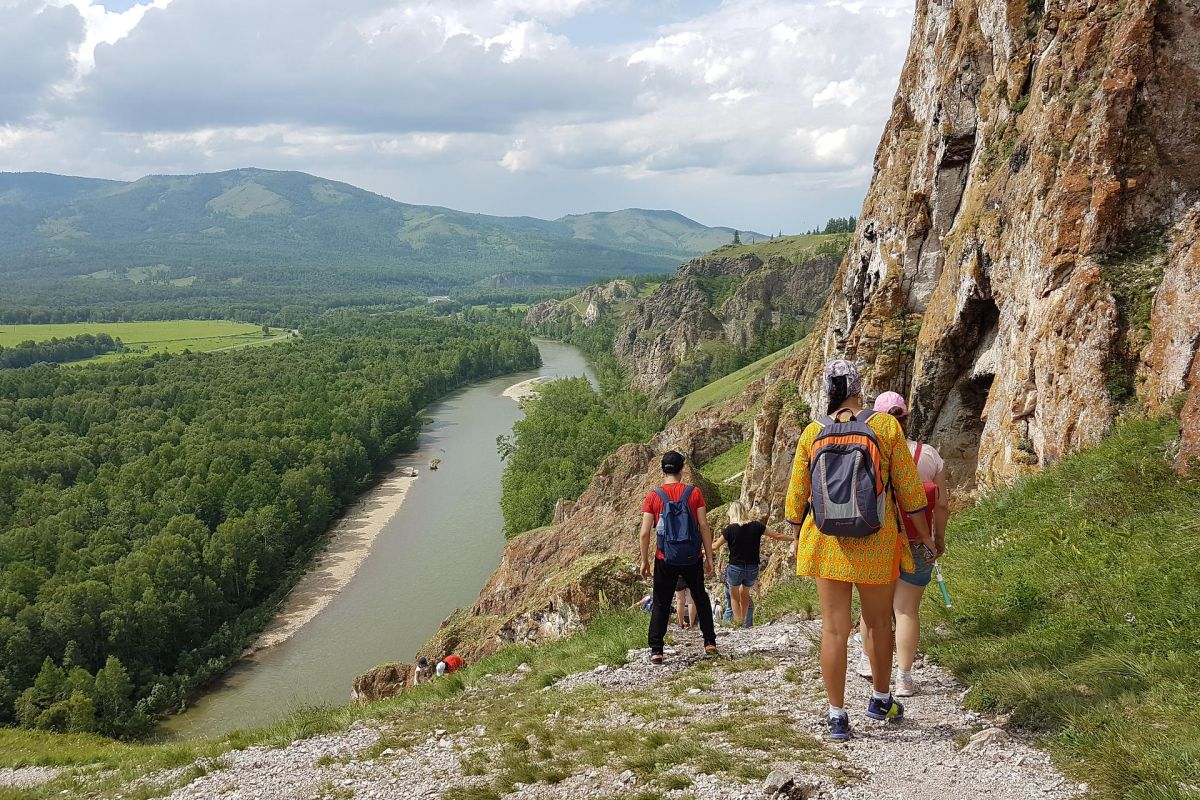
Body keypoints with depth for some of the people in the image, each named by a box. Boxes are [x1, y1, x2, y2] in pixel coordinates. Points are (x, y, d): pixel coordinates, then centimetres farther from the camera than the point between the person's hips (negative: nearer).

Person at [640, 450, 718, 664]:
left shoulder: (653, 496, -4)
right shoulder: (694, 493, -4)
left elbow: (645, 533, -6)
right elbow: (704, 527, -5)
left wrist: (645, 561, 4)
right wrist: (709, 557, 3)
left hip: (665, 559, -1)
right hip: (692, 558, 1)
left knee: (661, 605, 9)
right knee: (701, 598, 20)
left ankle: (656, 651, 4)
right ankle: (710, 642, 20)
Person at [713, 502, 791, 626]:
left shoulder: (730, 529, -10)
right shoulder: (756, 526, -3)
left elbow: (715, 546, 0)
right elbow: (777, 537, 7)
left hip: (735, 568, -3)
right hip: (752, 569, 3)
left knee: (734, 596, 18)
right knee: (744, 593, 27)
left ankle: (738, 622, 9)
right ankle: (745, 622, 28)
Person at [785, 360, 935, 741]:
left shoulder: (813, 432, -1)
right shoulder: (886, 426, -5)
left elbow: (797, 494, 4)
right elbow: (908, 486, -2)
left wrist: (796, 539, 18)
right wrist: (924, 533, 11)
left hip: (827, 543, 1)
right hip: (877, 545, -1)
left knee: (834, 629, 5)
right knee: (878, 623, 17)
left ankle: (837, 716, 10)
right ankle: (881, 699, 35)